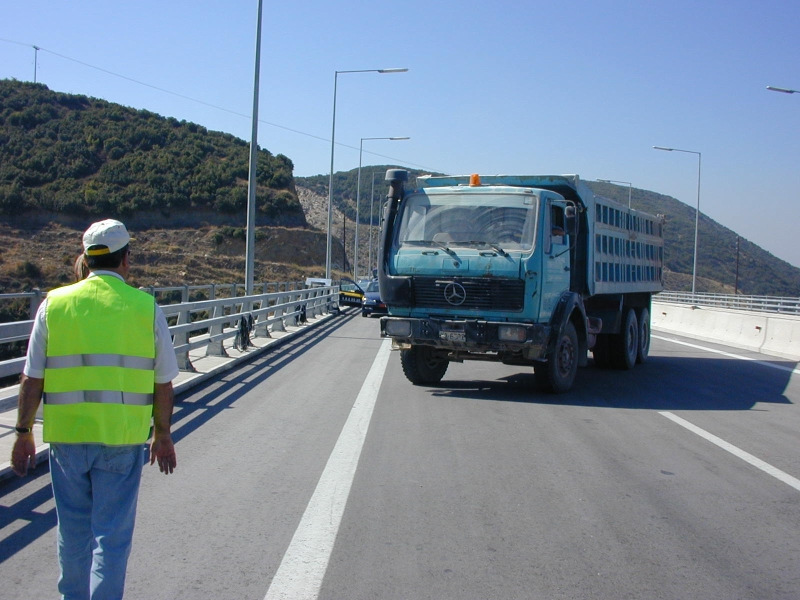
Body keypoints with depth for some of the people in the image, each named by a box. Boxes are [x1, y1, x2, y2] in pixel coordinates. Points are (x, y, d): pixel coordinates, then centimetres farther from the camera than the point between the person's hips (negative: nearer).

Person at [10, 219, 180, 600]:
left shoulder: (54, 304, 0)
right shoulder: (146, 308, -2)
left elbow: (32, 379, 1)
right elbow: (163, 384, 2)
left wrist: (24, 433, 10)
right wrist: (162, 436, 14)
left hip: (67, 436, 2)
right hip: (122, 439, -2)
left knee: (74, 530, 18)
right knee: (112, 533, 6)